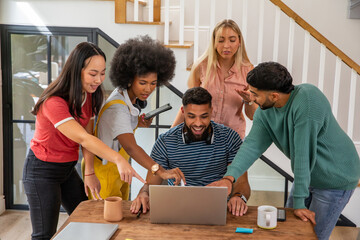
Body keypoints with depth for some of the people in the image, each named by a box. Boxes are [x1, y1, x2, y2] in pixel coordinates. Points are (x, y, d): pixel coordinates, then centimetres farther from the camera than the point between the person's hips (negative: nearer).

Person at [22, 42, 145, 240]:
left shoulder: (90, 95, -3)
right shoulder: (54, 103, -28)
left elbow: (87, 136, -7)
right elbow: (83, 138, -37)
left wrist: (89, 173, -15)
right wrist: (118, 159, -48)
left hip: (68, 168, 7)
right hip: (42, 170, -7)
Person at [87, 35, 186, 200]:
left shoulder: (130, 95, -6)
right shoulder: (117, 107, -33)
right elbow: (130, 147, -47)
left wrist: (138, 123, -9)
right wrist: (160, 171, -59)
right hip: (104, 169, -9)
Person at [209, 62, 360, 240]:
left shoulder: (307, 98, -32)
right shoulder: (264, 112, -7)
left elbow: (302, 153, -32)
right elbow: (252, 145, -17)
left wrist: (299, 202, -28)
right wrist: (229, 177, -34)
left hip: (336, 179, -7)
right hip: (308, 175, 7)